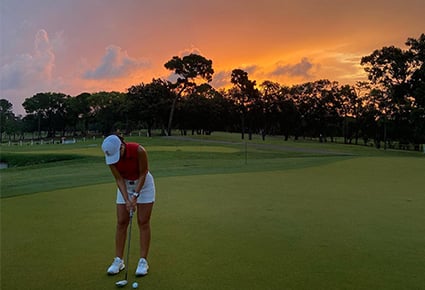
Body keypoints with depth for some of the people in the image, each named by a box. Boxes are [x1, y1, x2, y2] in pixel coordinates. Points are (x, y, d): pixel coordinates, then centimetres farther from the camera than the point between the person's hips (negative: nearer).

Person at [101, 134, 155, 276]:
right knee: (121, 222, 1)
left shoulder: (139, 150, -32)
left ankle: (143, 261, 3)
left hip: (143, 184, -3)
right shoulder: (111, 156, -21)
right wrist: (127, 200, -23)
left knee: (143, 222, -4)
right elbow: (119, 179, -15)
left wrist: (135, 195, -22)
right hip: (125, 185, 3)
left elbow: (143, 174, -20)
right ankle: (118, 260, 10)